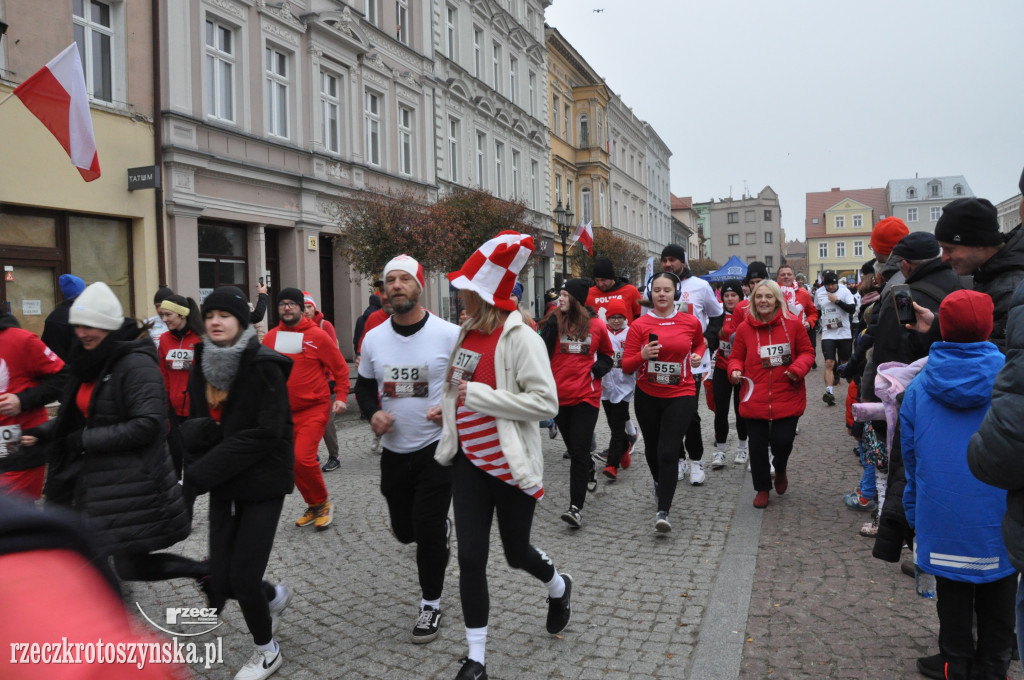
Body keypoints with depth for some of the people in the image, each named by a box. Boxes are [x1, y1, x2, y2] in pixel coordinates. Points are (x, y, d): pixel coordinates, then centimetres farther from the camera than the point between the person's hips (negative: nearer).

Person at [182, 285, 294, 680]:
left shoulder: (264, 366, -16)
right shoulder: (202, 367, 4)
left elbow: (266, 433, -22)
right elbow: (192, 424, 9)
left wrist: (202, 472, -21)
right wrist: (196, 429, -17)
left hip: (263, 484, -5)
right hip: (223, 487, 6)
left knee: (243, 578, -2)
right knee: (220, 580, 5)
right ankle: (274, 597, 40)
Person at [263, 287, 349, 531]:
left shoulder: (317, 335, -7)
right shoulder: (270, 337, 3)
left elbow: (341, 368, -1)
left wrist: (341, 397, -10)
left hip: (314, 408, -5)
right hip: (284, 411, 5)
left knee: (303, 458, -17)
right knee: (292, 463, 9)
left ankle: (322, 502, 7)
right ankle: (313, 506, 28)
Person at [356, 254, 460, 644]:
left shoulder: (449, 334, -11)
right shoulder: (373, 339, 1)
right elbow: (364, 387, 13)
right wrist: (372, 413, -7)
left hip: (437, 448, -4)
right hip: (394, 451, 5)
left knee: (427, 531, -5)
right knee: (404, 530, 15)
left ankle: (431, 605, 19)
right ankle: (442, 529, 51)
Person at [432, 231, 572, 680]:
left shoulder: (519, 337, -16)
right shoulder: (467, 333, 6)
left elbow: (546, 402, -23)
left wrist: (477, 396, -23)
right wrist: (447, 410, 6)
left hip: (510, 465, -5)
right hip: (469, 461, 5)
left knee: (516, 552, 13)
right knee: (471, 558, 4)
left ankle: (558, 587, 49)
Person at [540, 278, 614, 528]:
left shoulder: (597, 326, 1)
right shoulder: (555, 323, 1)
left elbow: (607, 354, 17)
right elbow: (542, 352, -11)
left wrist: (599, 367, -3)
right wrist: (551, 325, -19)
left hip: (586, 396, -2)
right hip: (560, 395, 2)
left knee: (578, 451, -9)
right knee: (573, 448, 17)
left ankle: (576, 507, -7)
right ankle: (590, 469, 50)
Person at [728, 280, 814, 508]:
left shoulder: (793, 324, -3)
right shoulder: (744, 328, 0)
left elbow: (807, 352, 6)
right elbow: (736, 357, 11)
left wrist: (798, 368, -13)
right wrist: (735, 370, -11)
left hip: (787, 398, -1)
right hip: (755, 399, 1)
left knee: (782, 441, -3)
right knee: (757, 445, 7)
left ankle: (780, 469, 34)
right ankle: (762, 488, 28)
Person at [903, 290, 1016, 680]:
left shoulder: (918, 387, -7)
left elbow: (909, 458, 1)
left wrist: (915, 517, 12)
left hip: (941, 522, 1)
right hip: (998, 525, -1)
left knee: (953, 607, 17)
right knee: (997, 609, 17)